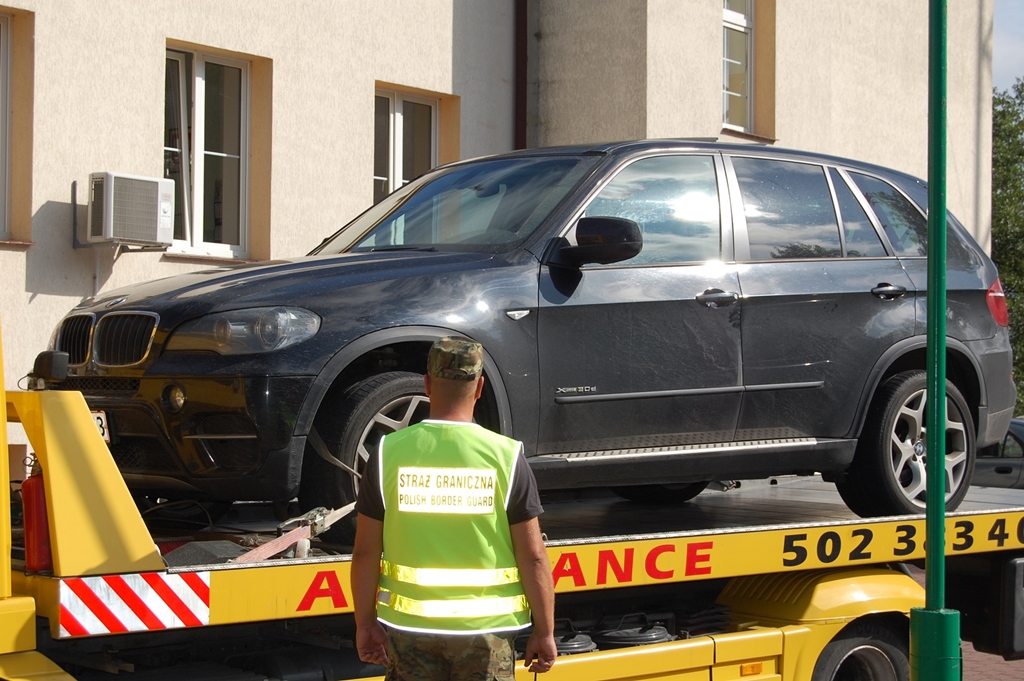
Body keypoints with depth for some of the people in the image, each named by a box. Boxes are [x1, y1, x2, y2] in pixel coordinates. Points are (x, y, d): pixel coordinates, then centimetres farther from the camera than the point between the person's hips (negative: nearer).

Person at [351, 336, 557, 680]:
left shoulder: (388, 454, -6)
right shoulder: (506, 458, -9)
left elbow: (365, 552, -2)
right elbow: (533, 557, -8)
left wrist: (365, 624, 9)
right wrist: (544, 632, 2)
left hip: (410, 626, 1)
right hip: (486, 627, -1)